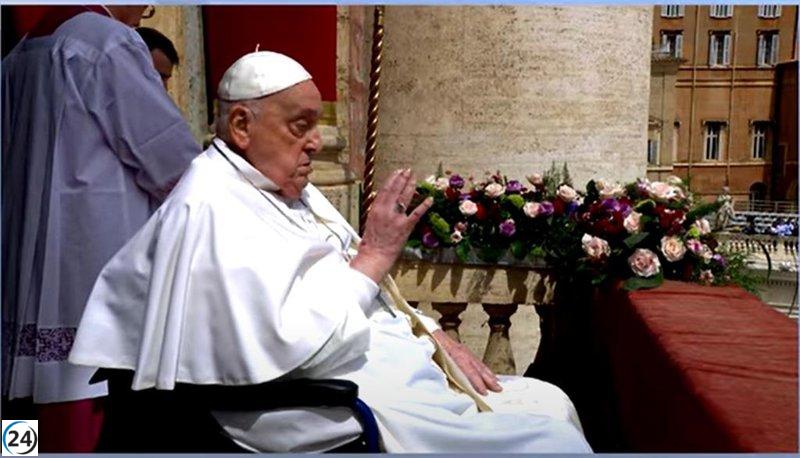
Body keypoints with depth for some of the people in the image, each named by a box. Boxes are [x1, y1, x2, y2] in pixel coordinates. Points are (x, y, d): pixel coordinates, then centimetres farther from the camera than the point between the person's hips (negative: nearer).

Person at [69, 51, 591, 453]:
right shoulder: (212, 209, -17)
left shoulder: (288, 187, 13)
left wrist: (434, 335, 6)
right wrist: (373, 256, -18)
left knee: (552, 404, 6)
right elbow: (284, 344, -27)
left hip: (396, 367, 10)